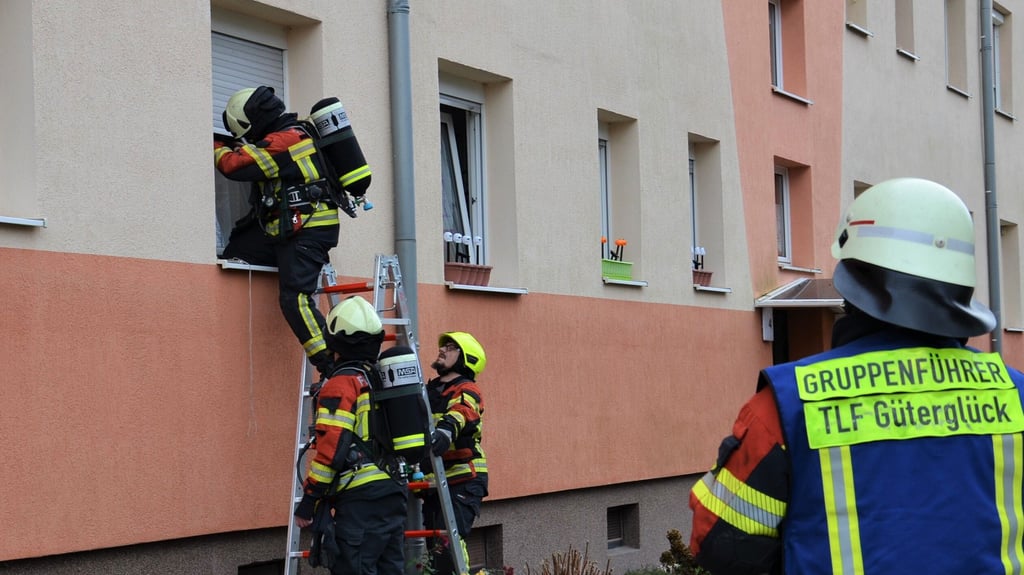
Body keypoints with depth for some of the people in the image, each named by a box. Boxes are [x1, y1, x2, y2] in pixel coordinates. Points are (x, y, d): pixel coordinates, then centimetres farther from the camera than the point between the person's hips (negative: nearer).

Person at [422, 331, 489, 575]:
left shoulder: (467, 390, -6)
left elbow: (461, 411, -27)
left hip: (463, 481, -8)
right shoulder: (429, 391, 16)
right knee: (436, 548, 10)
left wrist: (446, 428, -48)